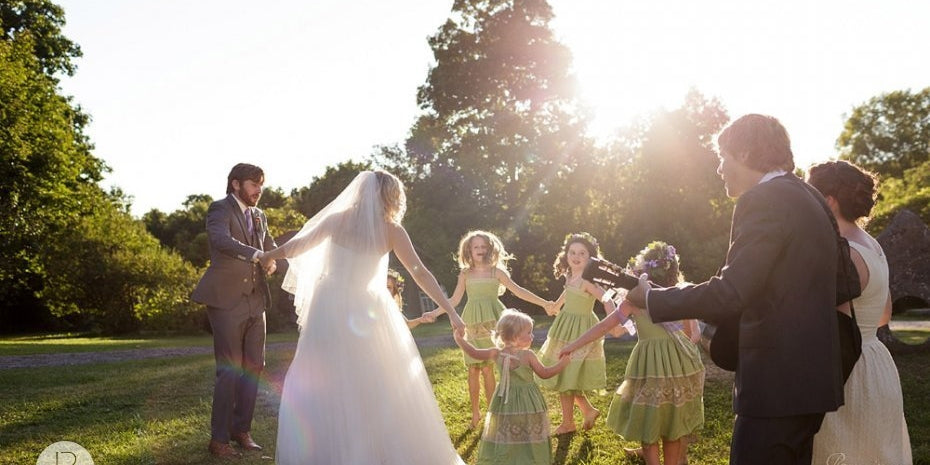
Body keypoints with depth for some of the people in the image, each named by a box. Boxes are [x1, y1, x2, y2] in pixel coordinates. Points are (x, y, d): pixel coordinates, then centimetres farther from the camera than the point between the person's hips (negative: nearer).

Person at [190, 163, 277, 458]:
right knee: (230, 370, -6)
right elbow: (222, 240, -26)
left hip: (255, 300, 7)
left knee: (254, 367, 9)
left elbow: (271, 247, 22)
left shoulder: (259, 216, 16)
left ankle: (241, 429, 22)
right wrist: (257, 255, -37)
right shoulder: (220, 209, -6)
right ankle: (219, 439, 4)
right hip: (227, 300, -7)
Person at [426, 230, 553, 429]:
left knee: (487, 368, -7)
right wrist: (434, 313, 3)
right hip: (472, 325, 2)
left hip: (492, 323, -2)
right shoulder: (465, 274, 8)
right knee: (473, 370, 1)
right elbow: (454, 300, 11)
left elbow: (518, 291, 3)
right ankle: (475, 412, 14)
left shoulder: (496, 271, 4)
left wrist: (543, 303, -2)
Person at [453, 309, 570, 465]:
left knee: (502, 436, 14)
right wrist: (563, 363, 1)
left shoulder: (497, 353, -5)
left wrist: (459, 339, 13)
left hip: (505, 402, 4)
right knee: (528, 438, 5)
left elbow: (474, 353, 3)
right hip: (527, 403, -4)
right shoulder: (528, 355, -16)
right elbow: (544, 373, -7)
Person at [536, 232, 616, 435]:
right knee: (564, 377, 14)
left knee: (566, 378, 1)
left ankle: (568, 422, 16)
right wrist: (555, 306, 45)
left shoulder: (587, 280, -20)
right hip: (565, 327, 8)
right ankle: (588, 410, 28)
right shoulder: (570, 276, 5)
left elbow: (607, 300, -31)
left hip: (579, 330, -8)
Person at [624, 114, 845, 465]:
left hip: (778, 382, -10)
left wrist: (651, 298, -10)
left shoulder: (762, 200, -14)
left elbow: (730, 293, -21)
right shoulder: (807, 198, 16)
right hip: (809, 377, 10)